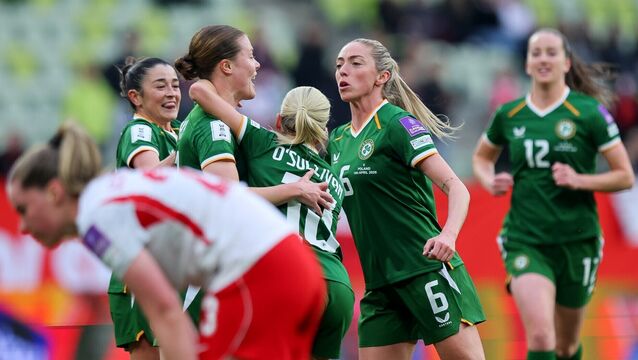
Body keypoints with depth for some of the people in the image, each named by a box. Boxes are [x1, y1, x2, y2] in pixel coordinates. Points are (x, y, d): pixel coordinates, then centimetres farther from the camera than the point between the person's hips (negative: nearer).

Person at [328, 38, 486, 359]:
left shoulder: (397, 123, -8)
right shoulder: (337, 139, 14)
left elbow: (456, 188, -15)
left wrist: (448, 235, -32)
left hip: (427, 269, -7)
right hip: (380, 283, 8)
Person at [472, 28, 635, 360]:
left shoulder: (589, 112, -5)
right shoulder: (508, 115, 4)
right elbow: (481, 157, 24)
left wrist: (579, 180, -19)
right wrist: (490, 181, 2)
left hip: (576, 242, 0)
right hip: (524, 241, 0)